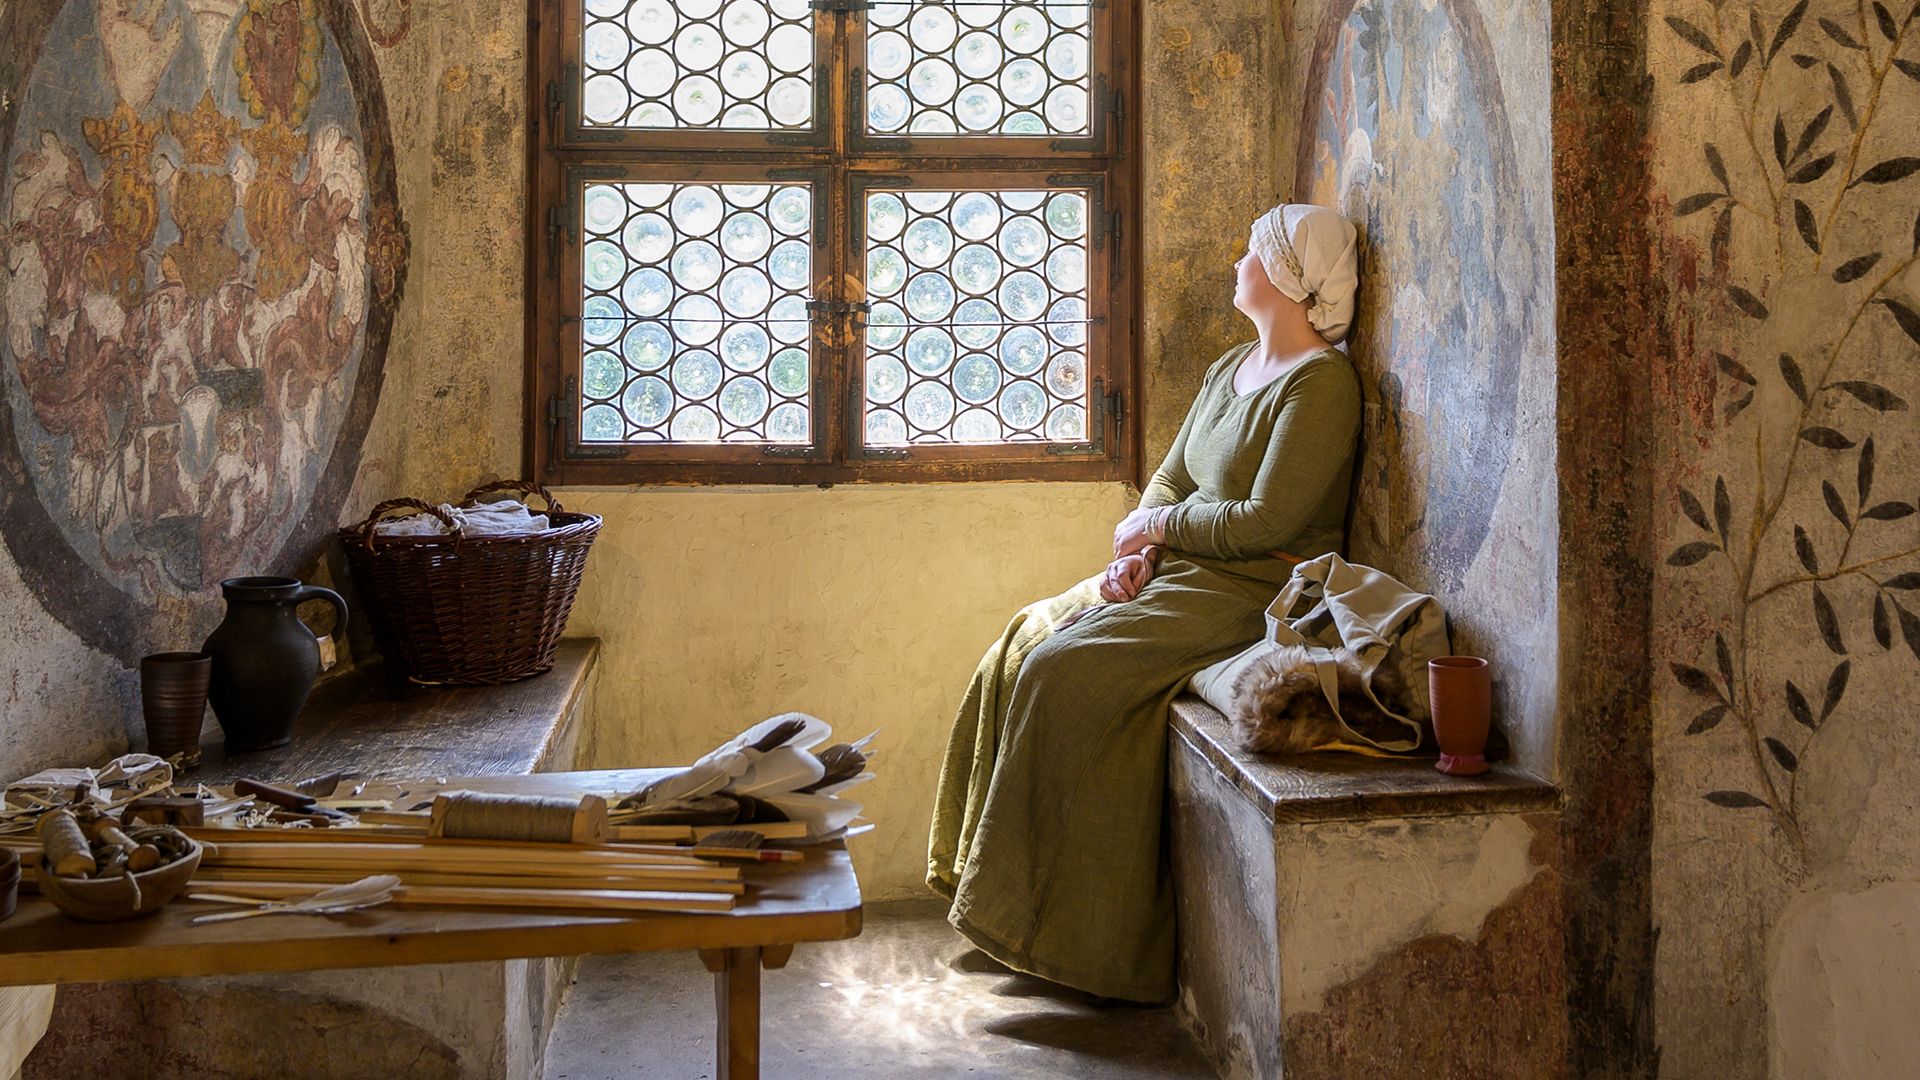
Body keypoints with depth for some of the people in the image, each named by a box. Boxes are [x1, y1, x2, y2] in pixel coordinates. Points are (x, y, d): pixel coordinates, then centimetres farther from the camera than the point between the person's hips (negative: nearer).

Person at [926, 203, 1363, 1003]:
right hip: (1181, 574, 9)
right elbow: (1167, 482, 18)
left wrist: (1158, 526, -7)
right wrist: (1137, 552, -2)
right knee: (1024, 644, -5)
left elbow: (1267, 523, -19)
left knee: (1068, 669, -23)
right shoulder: (1229, 370, 17)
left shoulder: (1320, 381, -12)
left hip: (1252, 593, -9)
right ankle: (999, 884, -1)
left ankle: (1062, 928, -10)